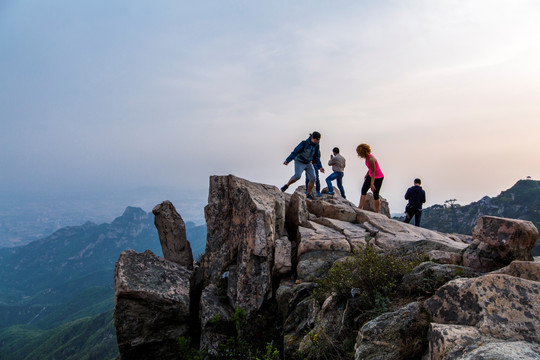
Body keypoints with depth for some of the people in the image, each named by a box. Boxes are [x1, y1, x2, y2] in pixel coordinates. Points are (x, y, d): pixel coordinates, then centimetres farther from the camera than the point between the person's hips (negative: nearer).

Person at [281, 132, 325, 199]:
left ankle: (308, 195, 4)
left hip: (308, 163, 5)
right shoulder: (304, 143, -24)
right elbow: (295, 152, -23)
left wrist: (320, 167, -3)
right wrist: (287, 160, -27)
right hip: (299, 162, -5)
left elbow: (317, 157, 3)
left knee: (313, 178, -10)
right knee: (297, 176, -29)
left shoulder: (316, 145, -6)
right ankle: (287, 185, -5)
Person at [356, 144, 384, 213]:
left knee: (375, 194, -3)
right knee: (363, 190, -1)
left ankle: (377, 212, 9)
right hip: (371, 175, 9)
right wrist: (367, 174, 23)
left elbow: (373, 172, -27)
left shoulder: (371, 159, -29)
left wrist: (372, 184, -27)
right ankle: (360, 207, -3)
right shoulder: (367, 157, -3)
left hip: (378, 177, -9)